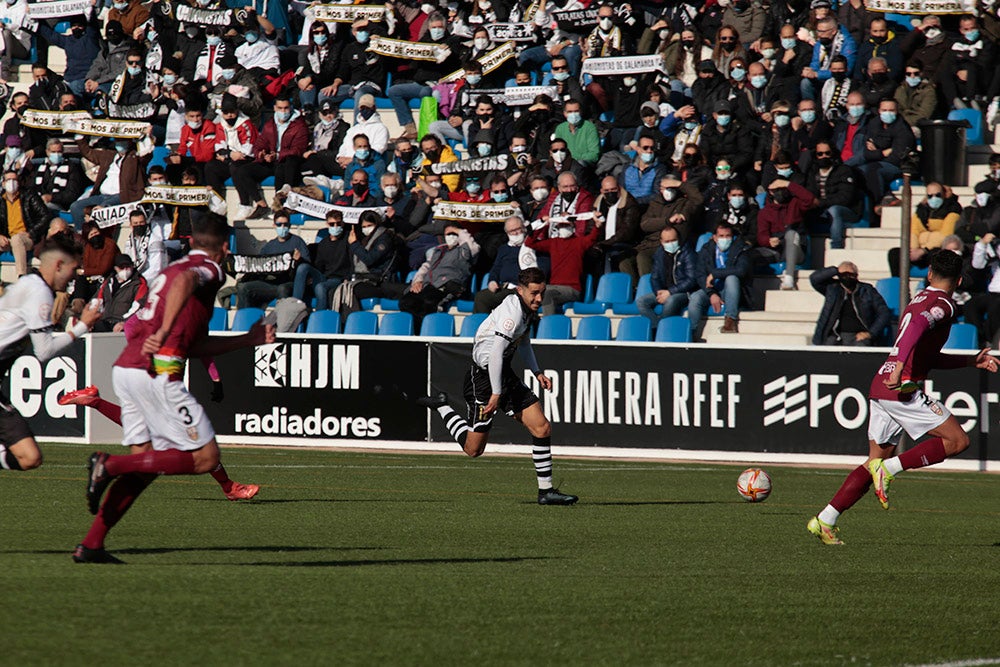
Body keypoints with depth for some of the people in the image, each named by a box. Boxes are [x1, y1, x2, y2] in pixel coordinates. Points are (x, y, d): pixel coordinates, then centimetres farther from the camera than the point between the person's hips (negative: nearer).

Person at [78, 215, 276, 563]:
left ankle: (91, 545, 8)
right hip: (156, 373, -9)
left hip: (125, 368, 9)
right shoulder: (208, 270, 0)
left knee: (146, 462, 16)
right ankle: (110, 465, -13)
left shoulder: (171, 269, 26)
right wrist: (165, 331, -34)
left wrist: (249, 339, 32)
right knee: (205, 457, -3)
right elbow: (184, 281, -27)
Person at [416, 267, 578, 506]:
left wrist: (537, 372, 18)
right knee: (473, 449, -1)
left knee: (542, 428, -2)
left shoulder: (528, 310, 7)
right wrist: (496, 393, -24)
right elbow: (496, 353, -26)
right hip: (483, 376, -9)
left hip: (504, 374, 9)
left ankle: (546, 490, 3)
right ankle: (441, 407, 19)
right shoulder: (512, 312, -23)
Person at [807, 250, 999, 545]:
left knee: (877, 461, 13)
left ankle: (824, 520, 6)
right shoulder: (944, 305, -5)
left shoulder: (919, 300, 25)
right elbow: (917, 325, -27)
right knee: (957, 440, -6)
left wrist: (971, 360, 33)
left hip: (881, 387, 9)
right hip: (903, 389, -9)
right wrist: (900, 364, -36)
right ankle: (889, 468, -15)